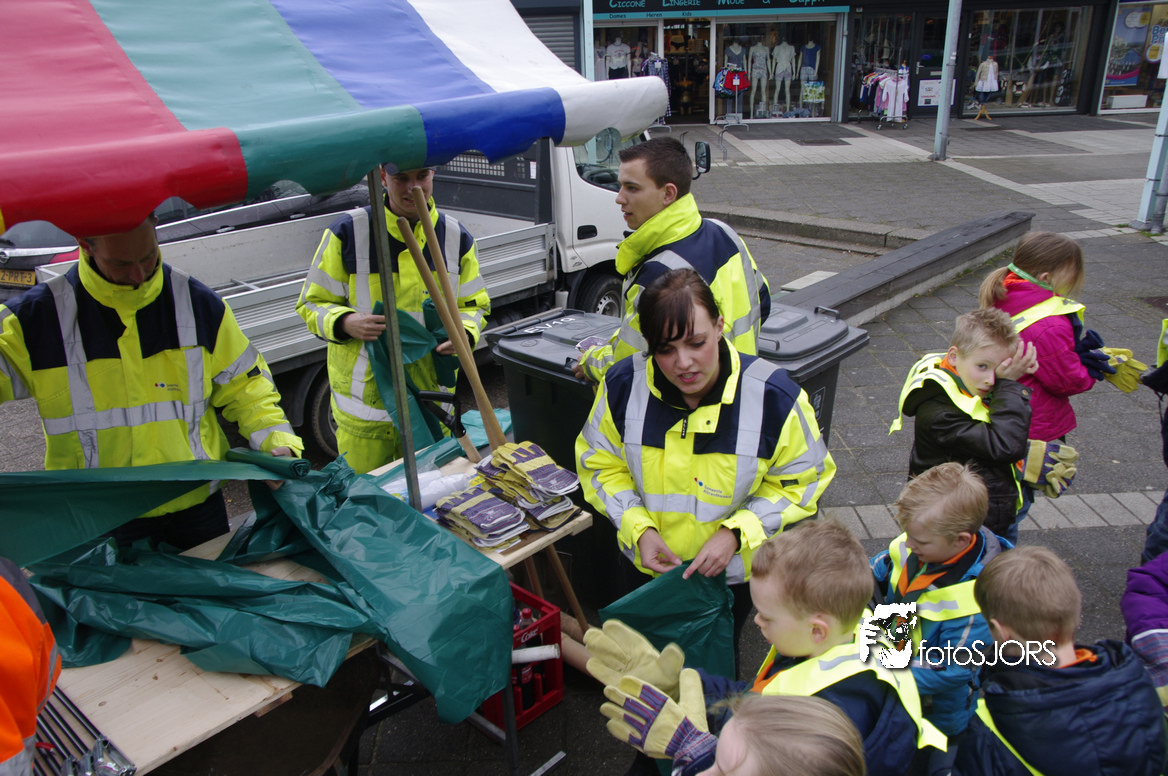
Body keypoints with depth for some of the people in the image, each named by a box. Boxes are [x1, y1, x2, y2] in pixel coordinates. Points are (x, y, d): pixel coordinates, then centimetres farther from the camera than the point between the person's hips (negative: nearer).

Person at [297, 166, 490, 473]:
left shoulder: (457, 237, 4)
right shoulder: (347, 232, -6)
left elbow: (474, 305, 14)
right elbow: (312, 303, 0)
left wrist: (465, 333, -9)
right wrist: (345, 323, -21)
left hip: (433, 400, 3)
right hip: (365, 399, -3)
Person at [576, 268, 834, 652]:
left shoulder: (773, 395, -23)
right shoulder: (624, 385, -18)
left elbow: (801, 481, -11)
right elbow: (600, 464, -5)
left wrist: (736, 533, -23)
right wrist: (638, 527, -18)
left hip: (733, 572, -1)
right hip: (648, 563, 2)